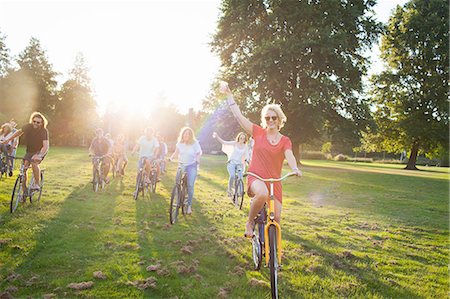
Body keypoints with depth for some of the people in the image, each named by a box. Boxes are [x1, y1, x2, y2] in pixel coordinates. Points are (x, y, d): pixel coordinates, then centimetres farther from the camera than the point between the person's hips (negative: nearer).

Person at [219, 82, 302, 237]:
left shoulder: (285, 141, 5)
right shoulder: (258, 132, 2)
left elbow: (289, 155, -14)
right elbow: (238, 115, 0)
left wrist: (295, 168, -36)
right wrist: (229, 94, -1)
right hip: (256, 177, -2)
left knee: (276, 218, -2)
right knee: (262, 194, -37)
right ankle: (250, 221, -9)